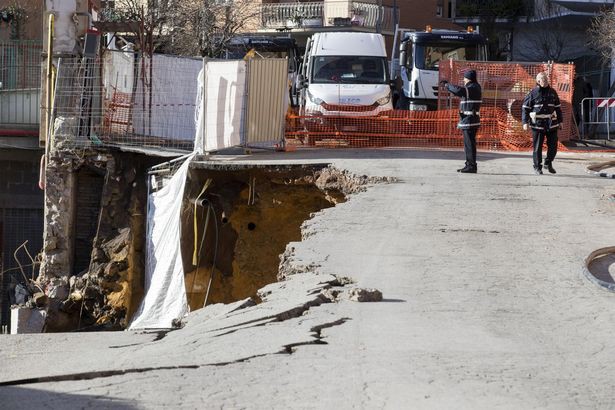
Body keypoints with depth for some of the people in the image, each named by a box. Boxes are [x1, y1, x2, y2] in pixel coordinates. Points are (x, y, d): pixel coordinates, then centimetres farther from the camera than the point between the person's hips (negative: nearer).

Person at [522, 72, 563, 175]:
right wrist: (525, 122, -6)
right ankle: (537, 167, 10)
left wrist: (560, 121, 17)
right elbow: (525, 108, 0)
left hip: (551, 124, 4)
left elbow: (558, 107, 18)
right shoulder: (533, 93, -2)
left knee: (553, 145, 3)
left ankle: (548, 163, 24)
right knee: (537, 147, 0)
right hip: (537, 124, -4)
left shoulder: (552, 92, 10)